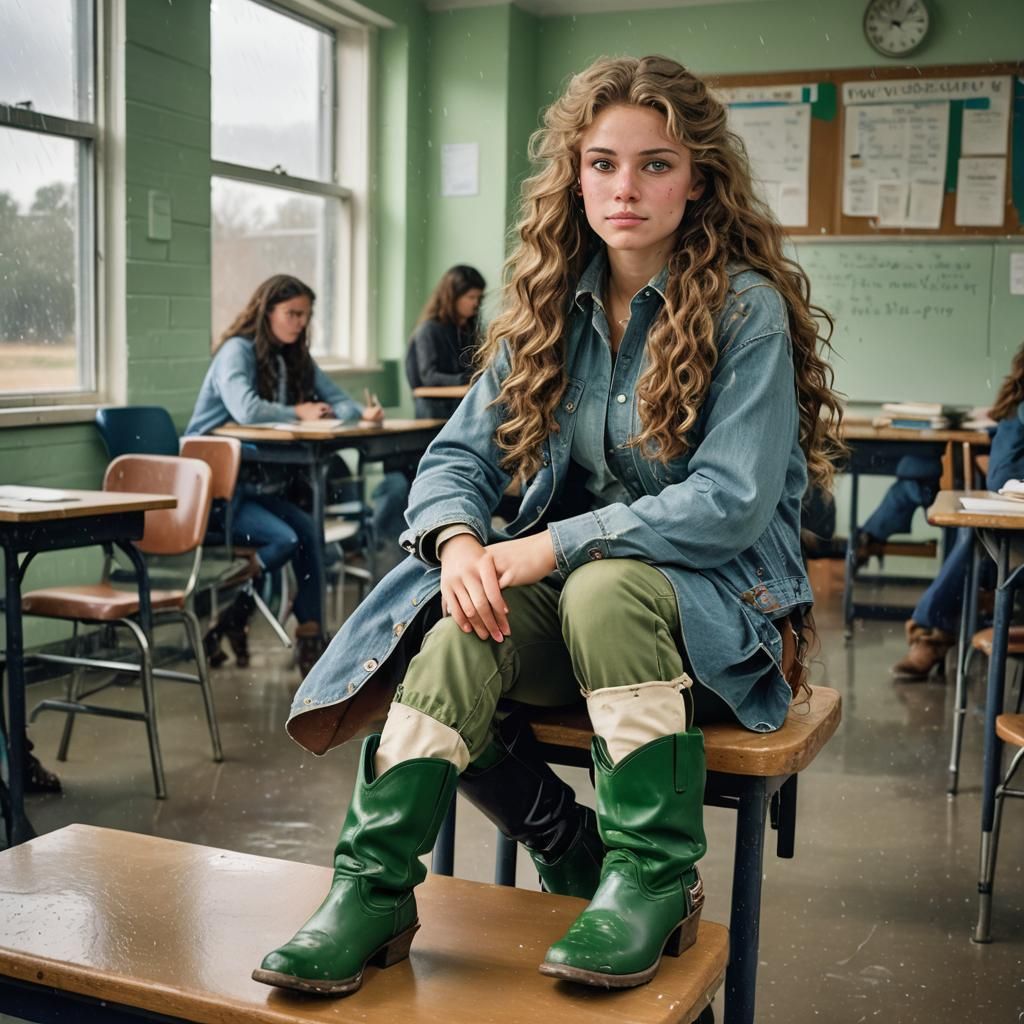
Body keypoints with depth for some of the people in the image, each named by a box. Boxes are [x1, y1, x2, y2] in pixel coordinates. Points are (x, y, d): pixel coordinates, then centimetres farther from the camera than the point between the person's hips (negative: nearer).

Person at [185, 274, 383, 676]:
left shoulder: (295, 357, 11)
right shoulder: (237, 351, -12)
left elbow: (335, 399, 12)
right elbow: (246, 409, -29)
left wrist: (362, 412, -11)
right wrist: (297, 413, -14)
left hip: (256, 483, 7)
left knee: (309, 531, -18)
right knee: (283, 539, -25)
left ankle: (310, 638, -14)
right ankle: (227, 620, -5)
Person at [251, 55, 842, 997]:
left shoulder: (746, 308, -11)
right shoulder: (555, 303, 6)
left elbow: (731, 503, -20)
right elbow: (460, 456, 3)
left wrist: (551, 547, -25)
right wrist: (458, 539, -21)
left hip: (718, 600, -4)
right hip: (569, 596, 4)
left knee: (605, 585, -36)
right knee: (461, 630, -27)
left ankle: (655, 876, -23)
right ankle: (374, 884, -18)